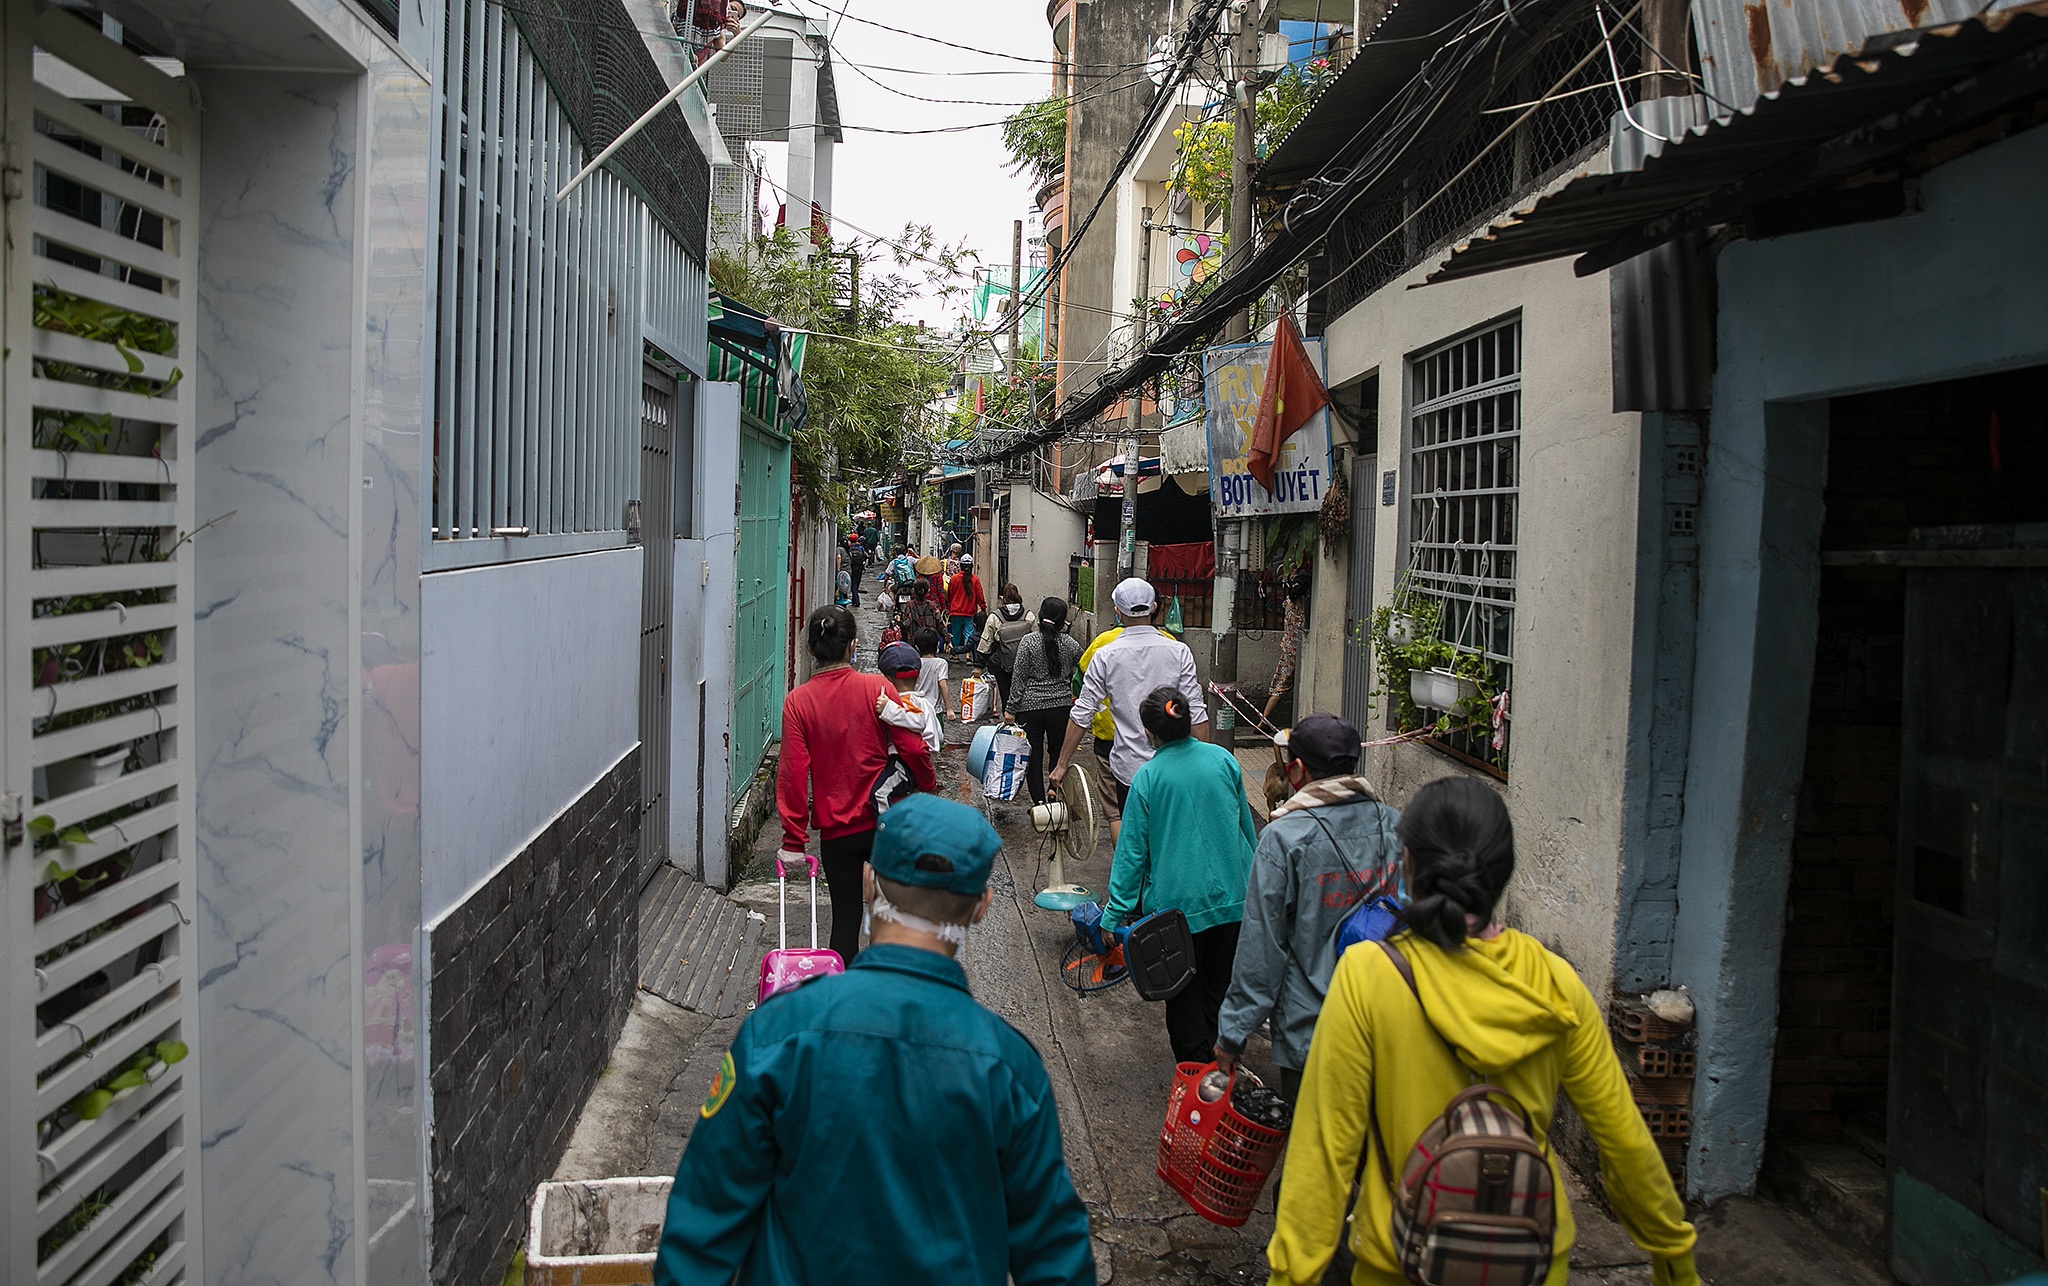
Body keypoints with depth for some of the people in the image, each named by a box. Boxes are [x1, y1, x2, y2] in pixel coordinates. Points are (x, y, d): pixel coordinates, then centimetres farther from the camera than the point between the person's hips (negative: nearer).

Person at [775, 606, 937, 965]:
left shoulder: (797, 701, -9)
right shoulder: (877, 687, -10)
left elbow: (793, 774, -10)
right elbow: (912, 748, -10)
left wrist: (794, 841, -5)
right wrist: (928, 787, 10)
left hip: (837, 830, 0)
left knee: (845, 916, 11)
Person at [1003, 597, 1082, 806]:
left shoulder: (1028, 643, -8)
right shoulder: (1071, 644, -1)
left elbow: (1019, 678, -7)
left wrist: (1011, 708, -2)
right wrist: (1076, 697, 25)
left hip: (1030, 706, -2)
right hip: (1061, 706, 2)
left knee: (1033, 755, 4)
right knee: (1059, 754, 15)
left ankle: (1039, 802, 2)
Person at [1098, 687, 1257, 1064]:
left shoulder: (1147, 777, -13)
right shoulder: (1223, 759, -3)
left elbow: (1132, 850, -11)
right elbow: (1247, 825, 9)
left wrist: (1116, 913, -4)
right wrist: (1255, 878, 23)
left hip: (1177, 902, -4)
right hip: (1231, 895, 4)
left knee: (1185, 994, 11)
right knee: (1221, 984, 20)